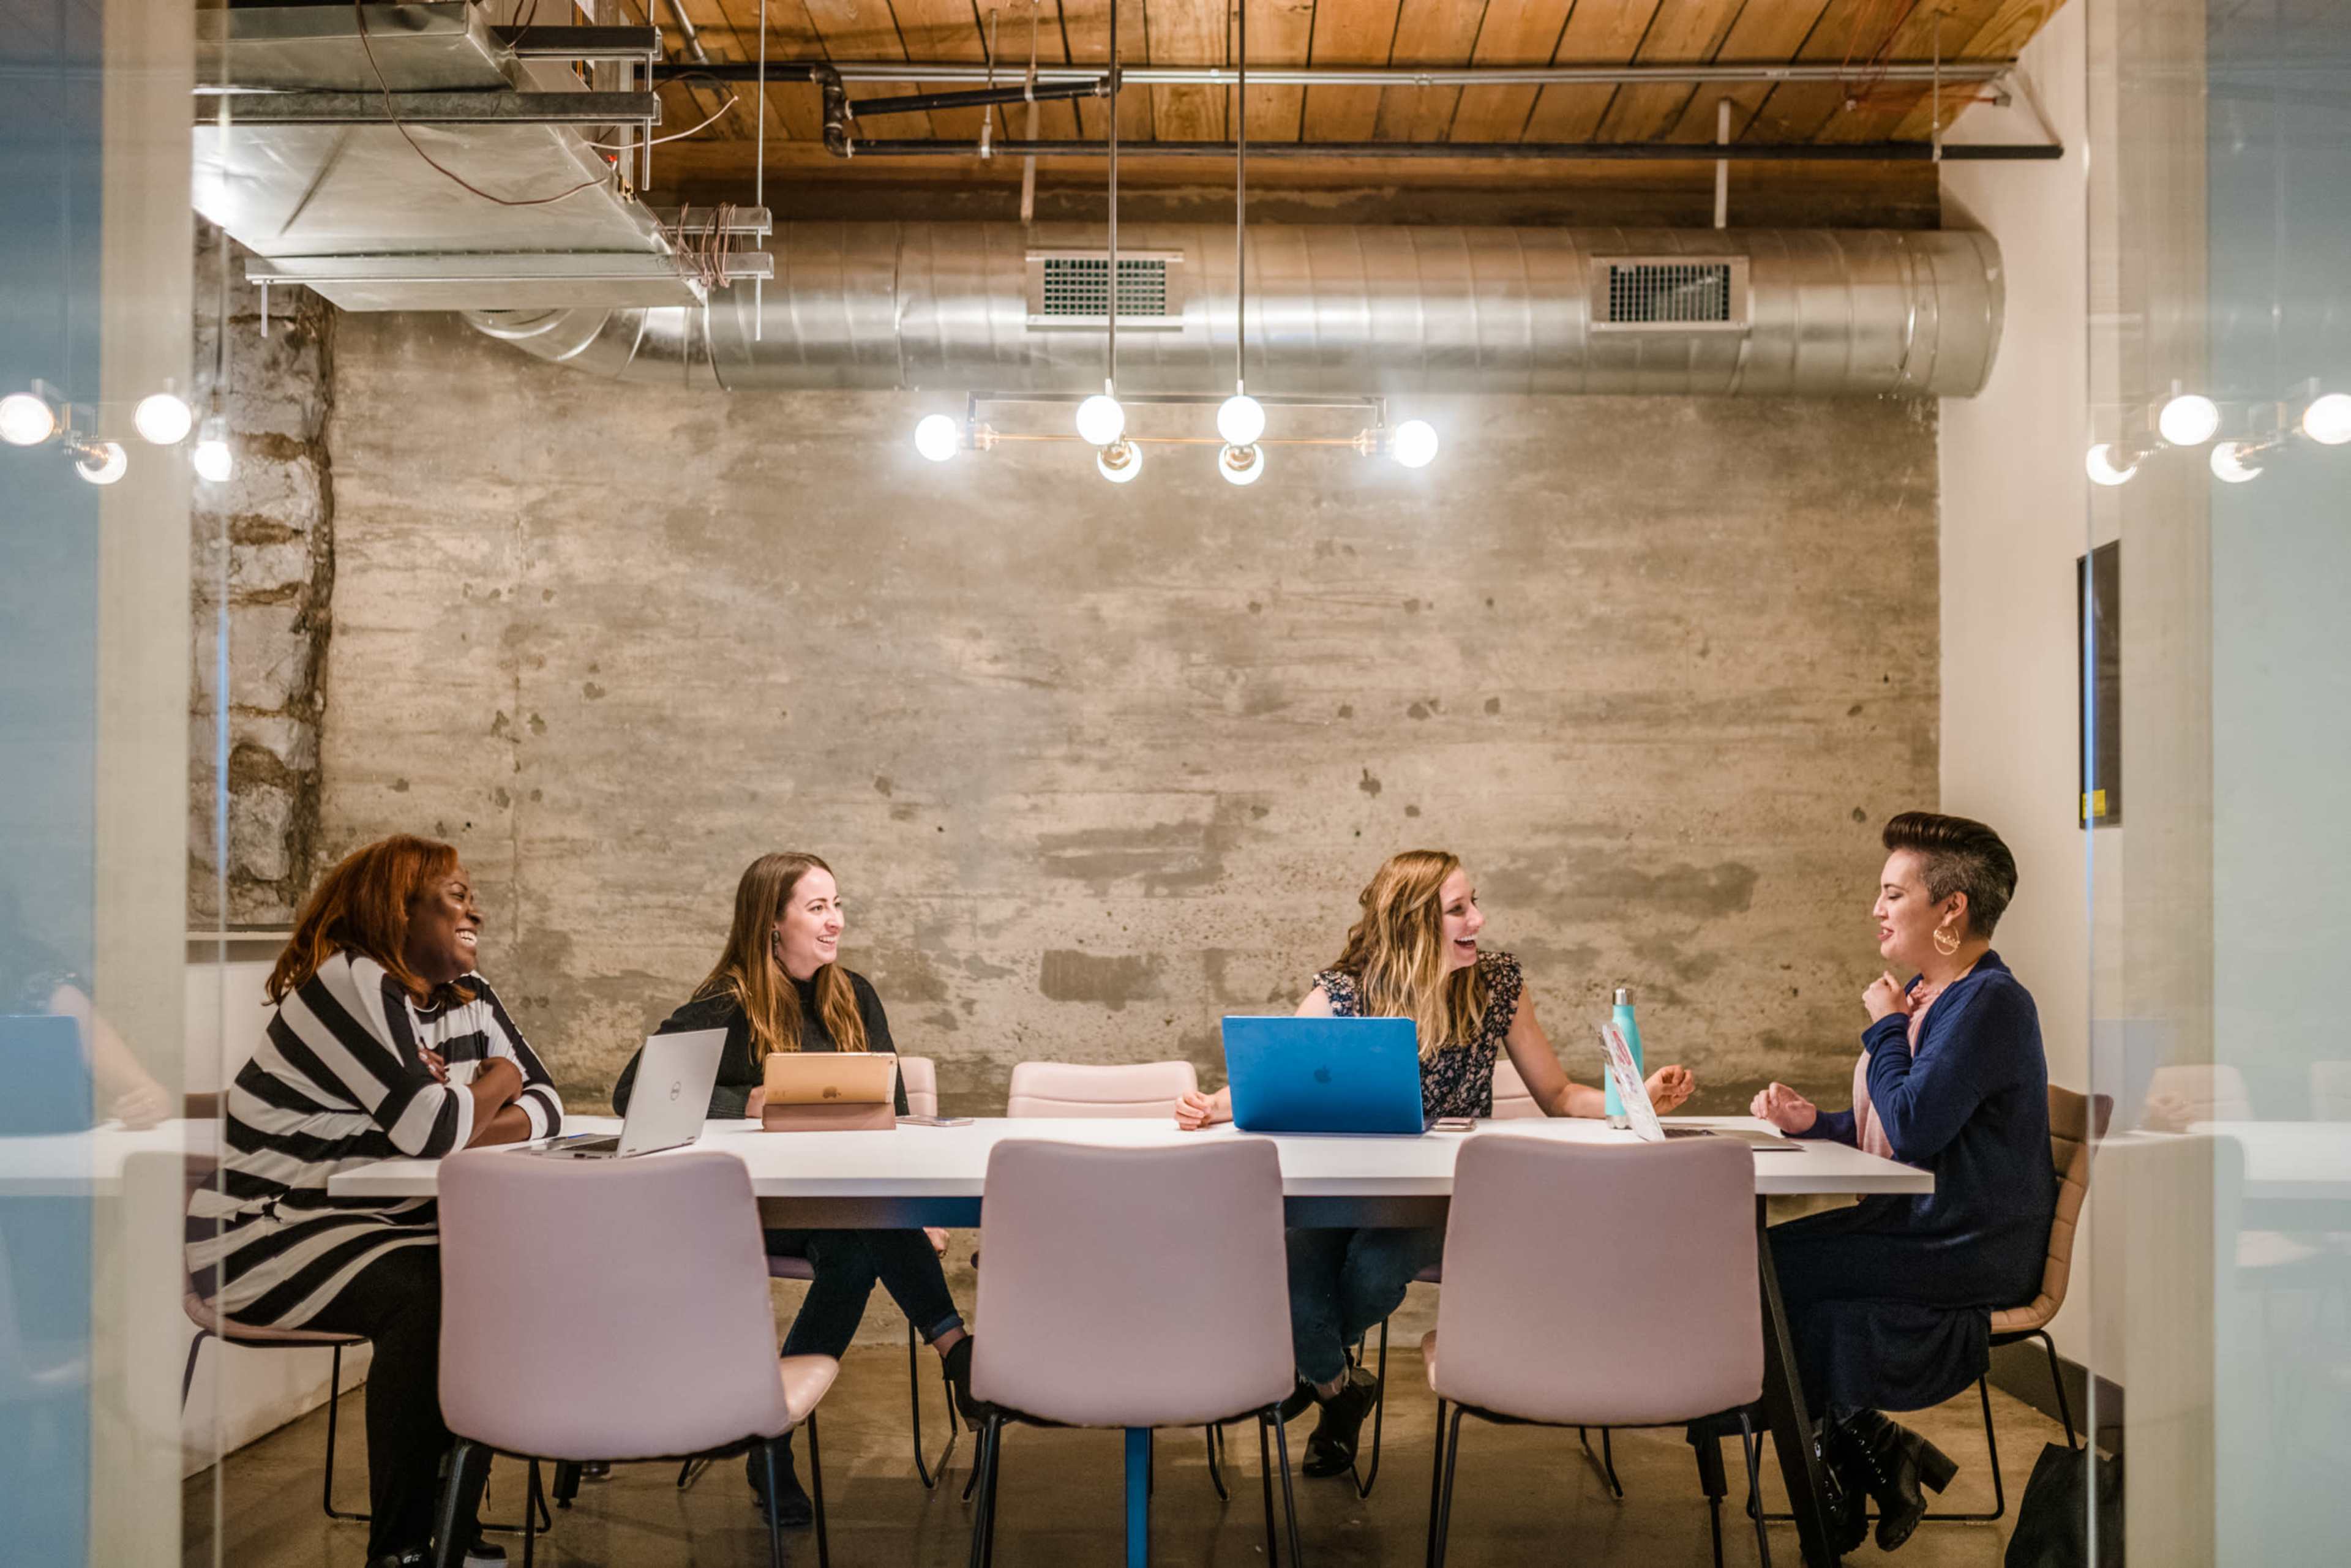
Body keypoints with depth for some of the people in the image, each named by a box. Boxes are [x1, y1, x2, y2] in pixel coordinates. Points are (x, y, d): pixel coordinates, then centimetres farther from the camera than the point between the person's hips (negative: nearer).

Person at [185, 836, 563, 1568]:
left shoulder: (469, 997, 10)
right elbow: (433, 1128, -28)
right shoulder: (352, 986, -19)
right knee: (426, 1295, -30)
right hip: (265, 1234, -8)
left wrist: (466, 1127, -16)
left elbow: (543, 1100, 5)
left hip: (380, 1223, 8)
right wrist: (496, 1082, -5)